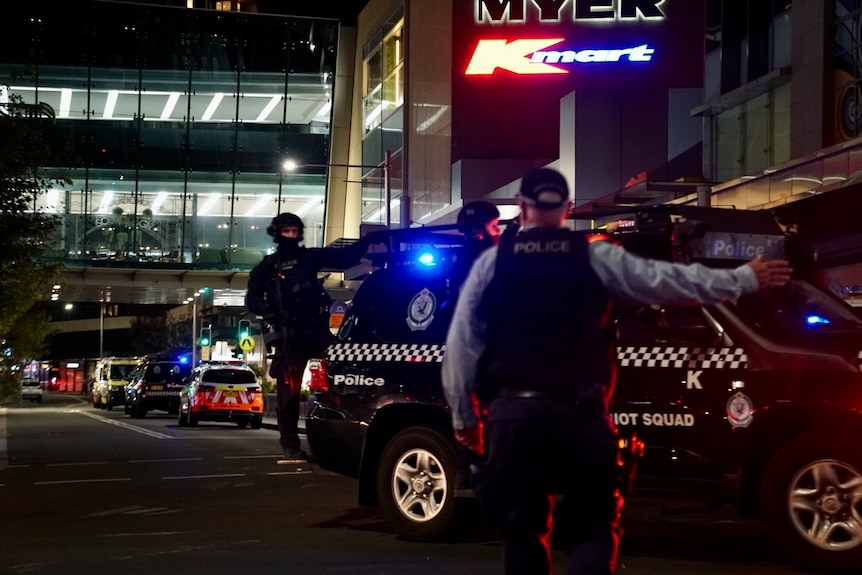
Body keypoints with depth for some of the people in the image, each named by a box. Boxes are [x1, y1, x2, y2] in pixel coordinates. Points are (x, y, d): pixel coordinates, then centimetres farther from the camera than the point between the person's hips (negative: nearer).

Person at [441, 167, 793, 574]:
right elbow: (667, 279, 5)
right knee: (593, 526, 6)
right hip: (578, 413, -1)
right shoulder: (594, 257, 3)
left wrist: (463, 416, 13)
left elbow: (461, 344, 5)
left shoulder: (492, 262, 7)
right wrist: (746, 278, 14)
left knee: (522, 530, 12)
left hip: (511, 412, 2)